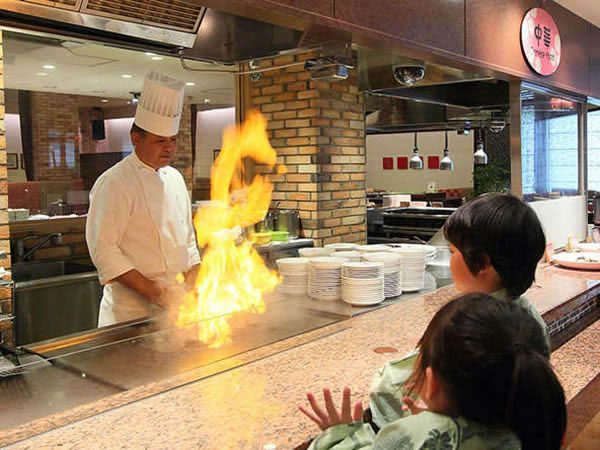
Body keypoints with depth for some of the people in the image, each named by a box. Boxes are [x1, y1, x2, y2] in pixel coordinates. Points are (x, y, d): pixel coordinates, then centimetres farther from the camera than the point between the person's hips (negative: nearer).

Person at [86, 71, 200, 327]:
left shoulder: (175, 178, 11)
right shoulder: (114, 183, -13)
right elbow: (103, 250, -18)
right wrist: (152, 290, -21)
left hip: (175, 303, 7)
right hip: (133, 310, -6)